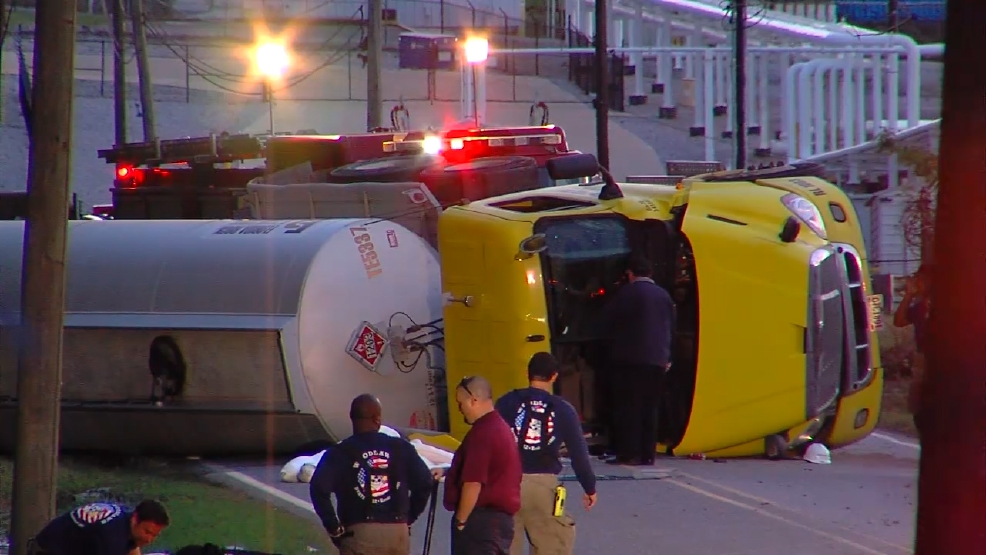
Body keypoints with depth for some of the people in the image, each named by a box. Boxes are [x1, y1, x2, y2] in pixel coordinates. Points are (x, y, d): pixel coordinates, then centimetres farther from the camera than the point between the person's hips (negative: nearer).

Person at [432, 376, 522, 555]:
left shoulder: (482, 433, -19)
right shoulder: (501, 428, 14)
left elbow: (473, 483, -23)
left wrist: (460, 520, -14)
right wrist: (448, 473, 30)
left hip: (481, 519, -10)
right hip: (502, 517, 10)